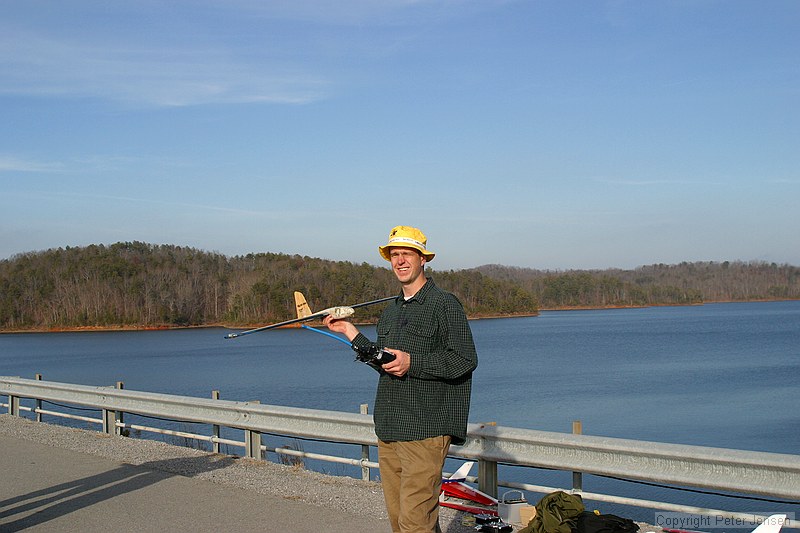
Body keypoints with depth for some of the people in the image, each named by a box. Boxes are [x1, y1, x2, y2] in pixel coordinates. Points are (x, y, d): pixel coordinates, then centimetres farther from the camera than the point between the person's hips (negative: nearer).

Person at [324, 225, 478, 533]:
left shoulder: (444, 304, -5)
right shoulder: (390, 311, 19)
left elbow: (465, 360, -12)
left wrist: (412, 362, -19)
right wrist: (353, 335, 18)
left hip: (425, 432, -8)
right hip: (388, 431, 8)